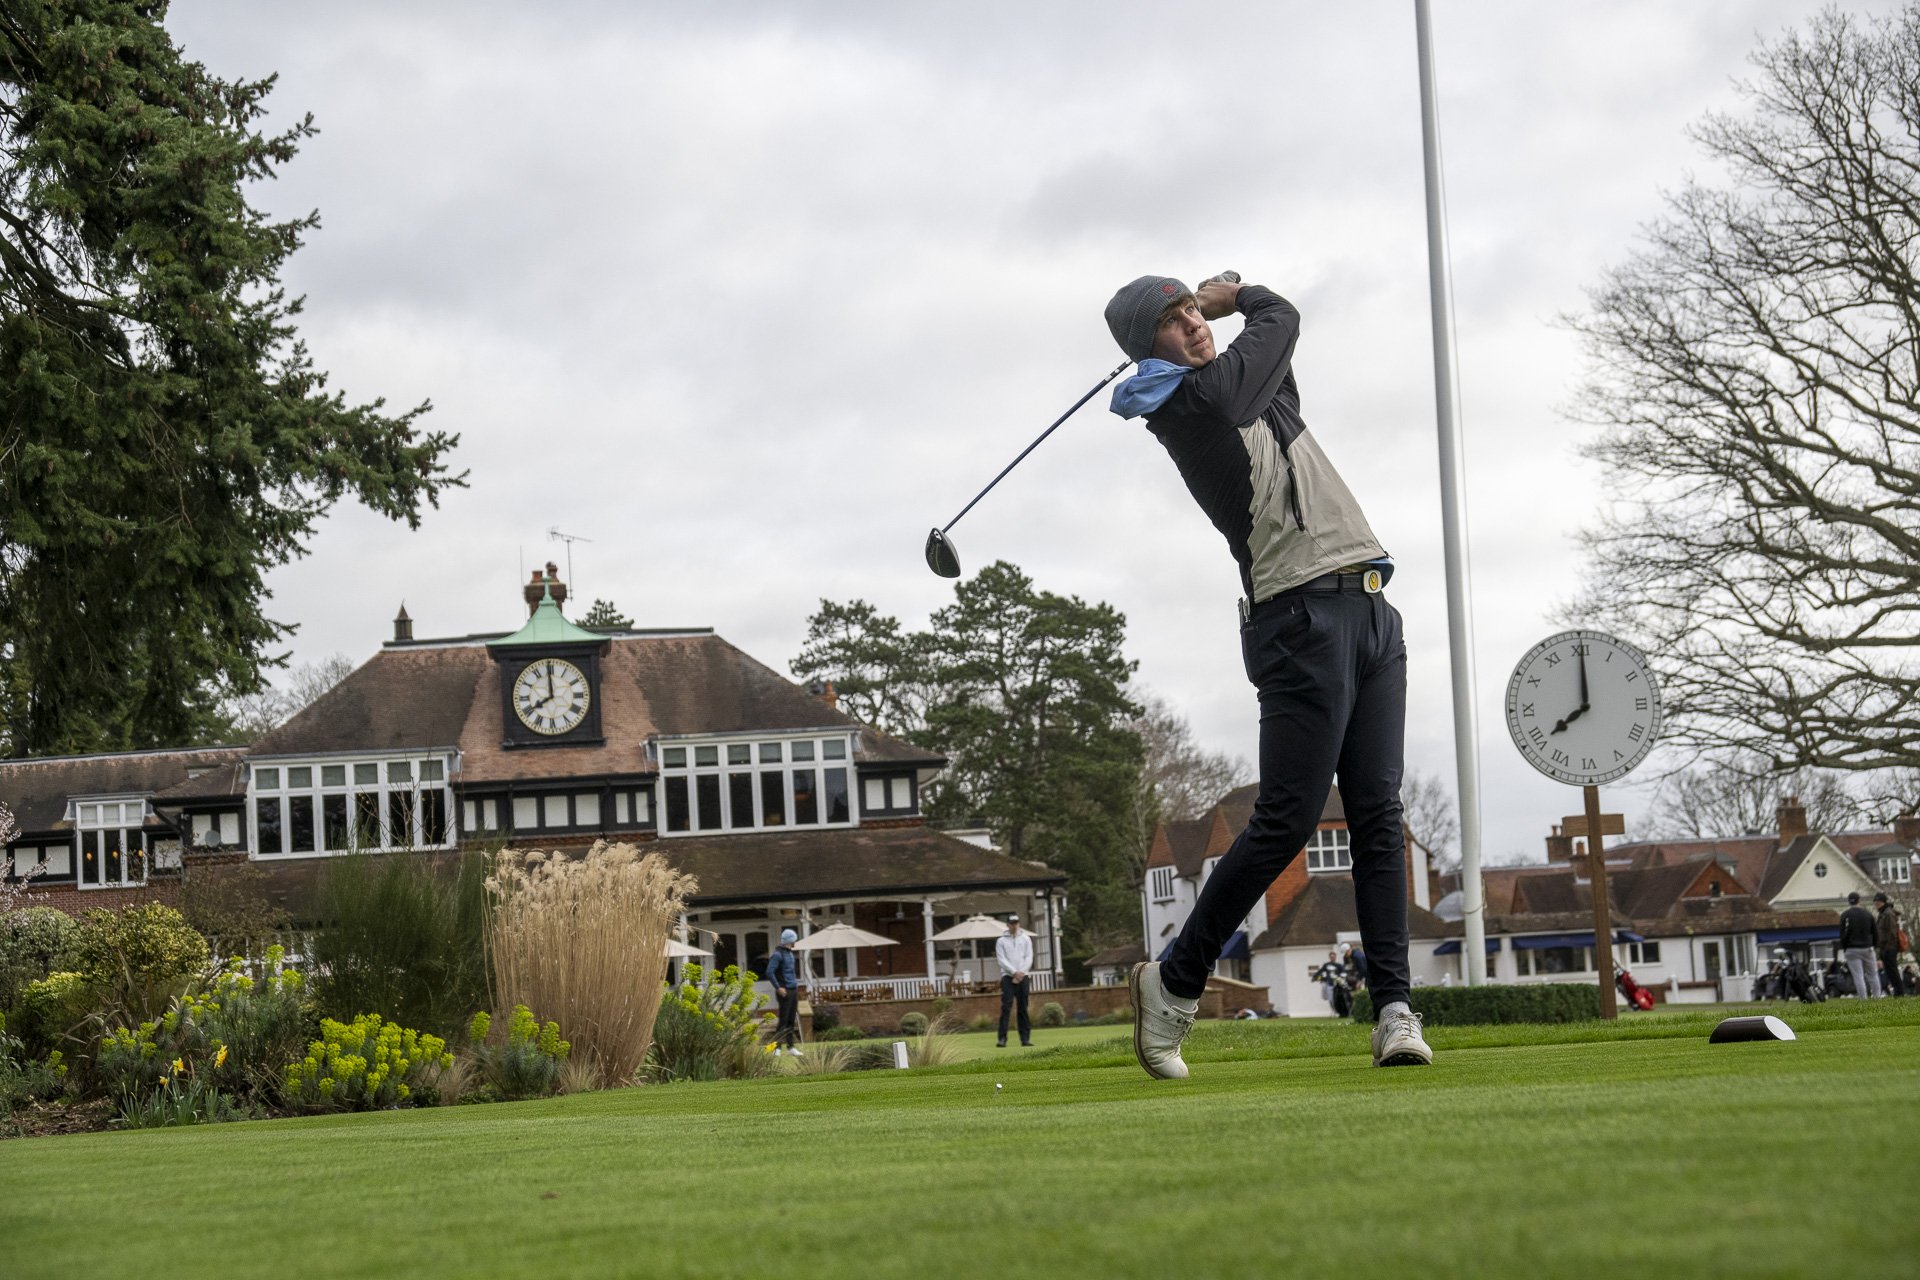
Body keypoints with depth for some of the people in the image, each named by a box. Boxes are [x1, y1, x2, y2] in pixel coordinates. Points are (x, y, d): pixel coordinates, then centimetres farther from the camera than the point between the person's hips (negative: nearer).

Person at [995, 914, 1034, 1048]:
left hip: (1023, 977, 2)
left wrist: (1021, 973, -9)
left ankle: (1025, 1038, 5)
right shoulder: (1001, 941, 7)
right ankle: (1002, 1038, -16)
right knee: (1006, 1007, -11)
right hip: (1007, 977, -2)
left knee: (1023, 1008, 3)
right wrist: (1014, 972, -14)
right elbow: (1002, 960, -2)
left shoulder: (1025, 939, 13)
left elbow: (1029, 957, 5)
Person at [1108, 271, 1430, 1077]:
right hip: (1303, 618, -8)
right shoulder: (1192, 404, -6)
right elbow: (1278, 315, 8)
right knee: (1287, 821, -10)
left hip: (1370, 611, 8)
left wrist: (1208, 297, 26)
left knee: (1379, 814, -1)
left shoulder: (1250, 385, 19)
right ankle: (1176, 982, 3)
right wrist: (1233, 294, 26)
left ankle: (1393, 1007, -5)